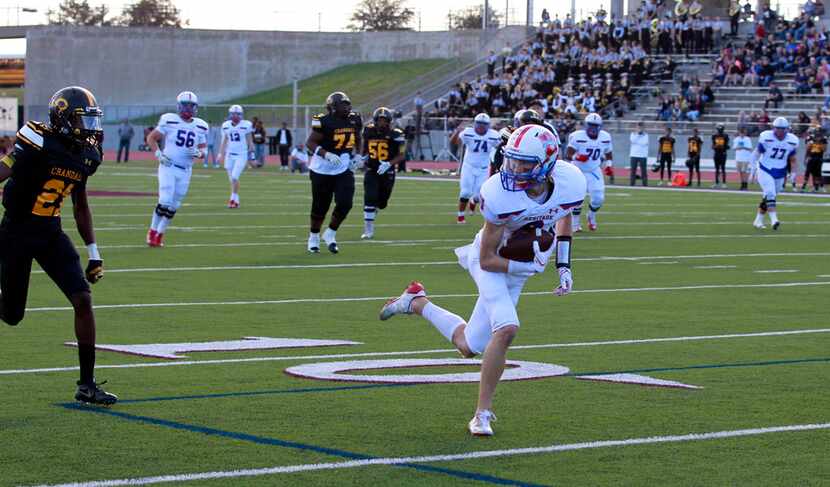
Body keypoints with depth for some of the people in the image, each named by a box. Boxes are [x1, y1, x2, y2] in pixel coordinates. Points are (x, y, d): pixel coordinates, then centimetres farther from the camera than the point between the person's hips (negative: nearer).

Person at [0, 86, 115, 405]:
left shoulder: (86, 156, 5)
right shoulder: (39, 143, -18)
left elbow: (80, 206, 17)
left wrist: (94, 253, 17)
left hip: (51, 235, 6)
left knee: (83, 300, -8)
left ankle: (87, 384, -1)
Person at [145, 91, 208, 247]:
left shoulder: (200, 127, 5)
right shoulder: (169, 121, -7)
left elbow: (203, 150, 12)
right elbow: (151, 138, 2)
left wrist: (198, 153, -11)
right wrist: (158, 154, -12)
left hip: (185, 171, 4)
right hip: (168, 167, -4)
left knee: (173, 206, 7)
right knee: (165, 201, -14)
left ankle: (159, 235, 19)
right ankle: (152, 231, 2)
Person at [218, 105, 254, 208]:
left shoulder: (246, 125, -5)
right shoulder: (226, 126, 5)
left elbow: (250, 142, 1)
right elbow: (224, 142, 14)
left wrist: (251, 157, -1)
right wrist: (221, 154, 8)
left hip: (241, 155, -4)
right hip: (230, 155, 4)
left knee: (234, 177, -15)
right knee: (232, 179, 6)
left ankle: (233, 199, -3)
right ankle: (236, 201, 18)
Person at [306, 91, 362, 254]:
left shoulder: (354, 120, 1)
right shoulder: (325, 122, -17)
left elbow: (357, 140, 21)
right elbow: (310, 142, -16)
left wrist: (357, 156, 8)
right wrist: (326, 154, -29)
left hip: (344, 170, 4)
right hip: (322, 170, -4)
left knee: (345, 203, -9)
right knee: (320, 207, 7)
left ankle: (330, 234, 13)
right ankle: (314, 236, 29)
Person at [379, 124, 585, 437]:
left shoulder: (569, 184, -19)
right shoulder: (501, 194, -31)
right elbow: (487, 260, -20)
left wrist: (564, 267, -1)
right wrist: (531, 268, -25)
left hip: (519, 270, 5)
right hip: (490, 262, -5)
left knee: (469, 347, 2)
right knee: (506, 328, -26)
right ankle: (483, 413, -9)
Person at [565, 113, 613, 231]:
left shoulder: (605, 138, -4)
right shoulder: (578, 137, -19)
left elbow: (609, 154, 13)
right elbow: (567, 155, -20)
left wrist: (608, 165, -3)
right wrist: (576, 157, -39)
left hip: (595, 171, 3)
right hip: (579, 171, -3)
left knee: (599, 198, -5)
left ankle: (592, 217, 26)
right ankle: (575, 223, 14)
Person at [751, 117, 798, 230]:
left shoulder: (792, 141, -4)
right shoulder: (766, 137, -14)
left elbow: (792, 159, 9)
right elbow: (757, 153, -3)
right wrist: (753, 169, -4)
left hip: (780, 174, 4)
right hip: (765, 171, -4)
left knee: (768, 198, 11)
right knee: (770, 194, -21)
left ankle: (758, 220, 23)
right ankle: (774, 220, -29)